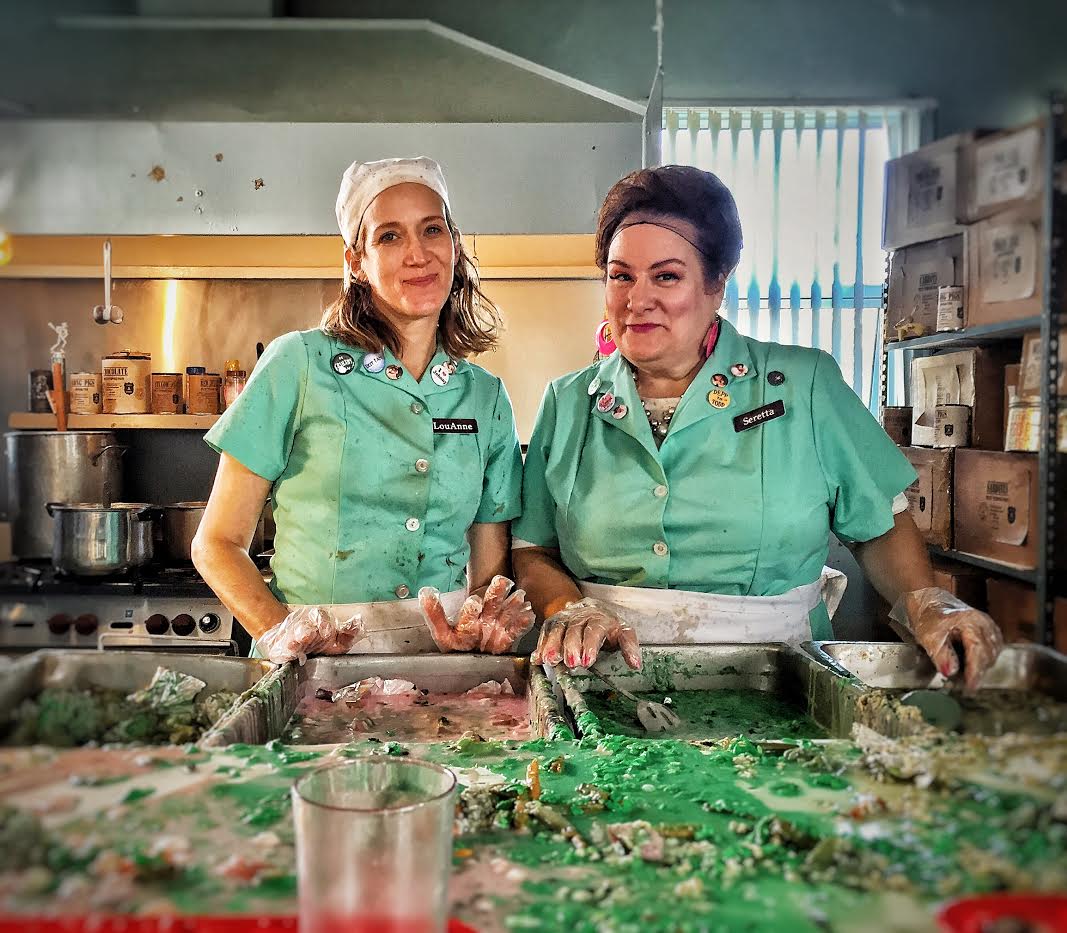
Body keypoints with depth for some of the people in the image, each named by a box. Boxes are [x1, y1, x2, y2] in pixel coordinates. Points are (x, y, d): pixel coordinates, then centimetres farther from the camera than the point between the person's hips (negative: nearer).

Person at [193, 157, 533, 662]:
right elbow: (217, 543, 2)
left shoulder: (488, 398, 8)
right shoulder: (299, 364, -2)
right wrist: (278, 632, -14)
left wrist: (479, 629, -8)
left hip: (441, 660, 2)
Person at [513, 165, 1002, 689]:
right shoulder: (566, 405, 10)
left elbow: (881, 527, 11)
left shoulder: (806, 386, 5)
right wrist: (568, 608, -6)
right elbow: (532, 552, 13)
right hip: (613, 686, 1)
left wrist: (926, 604, -6)